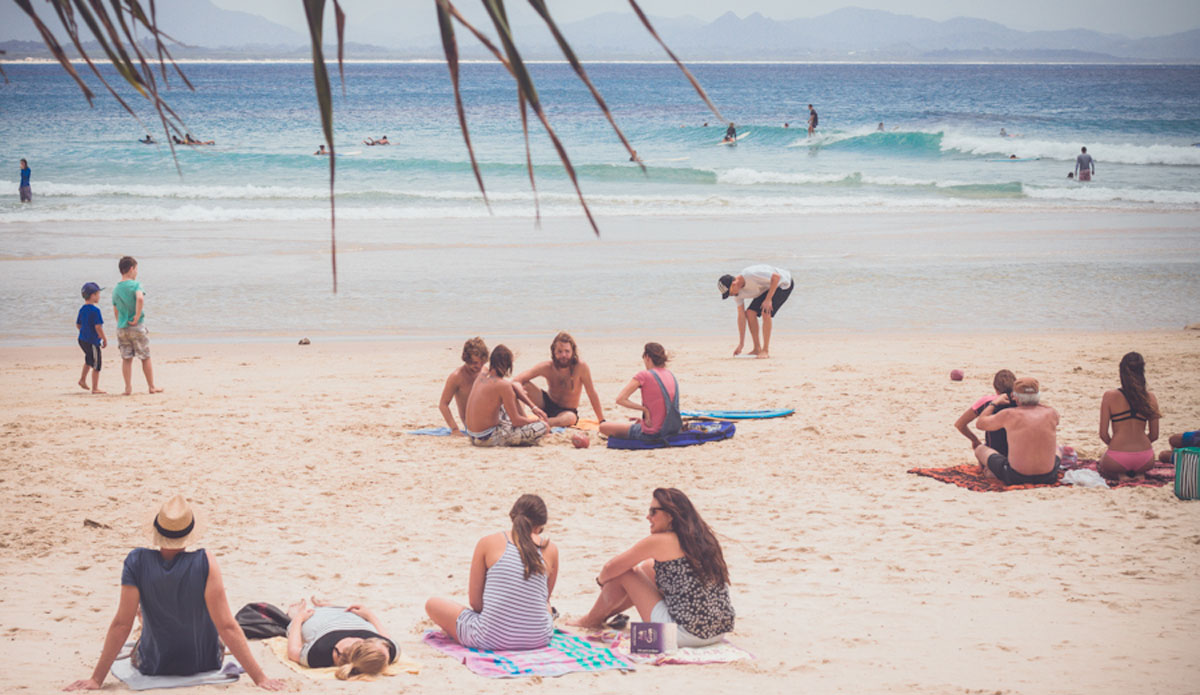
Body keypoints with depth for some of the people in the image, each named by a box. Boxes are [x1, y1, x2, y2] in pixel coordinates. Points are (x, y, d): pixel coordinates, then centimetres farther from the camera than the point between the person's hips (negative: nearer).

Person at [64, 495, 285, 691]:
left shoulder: (137, 561, -24)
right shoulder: (205, 563, -27)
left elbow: (121, 624, -21)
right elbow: (227, 626, -26)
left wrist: (96, 679, -13)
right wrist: (260, 678, -21)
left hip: (153, 666, 1)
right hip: (206, 663, 0)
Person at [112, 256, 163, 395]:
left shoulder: (116, 289, 8)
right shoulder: (135, 285, -10)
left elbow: (116, 312, 14)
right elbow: (140, 299, -30)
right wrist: (137, 317, -21)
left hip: (121, 328, 5)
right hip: (137, 327, -5)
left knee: (126, 359, 8)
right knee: (145, 358, 7)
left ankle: (128, 387, 3)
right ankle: (152, 387, 14)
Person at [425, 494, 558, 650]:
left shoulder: (488, 543, -2)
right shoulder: (550, 549, 2)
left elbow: (474, 601, 2)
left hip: (490, 639, -3)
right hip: (539, 640, 3)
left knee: (432, 604, 18)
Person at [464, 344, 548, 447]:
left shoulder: (482, 376, 4)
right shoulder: (503, 386, -20)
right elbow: (516, 421, -15)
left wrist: (533, 407, 18)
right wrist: (534, 420, 5)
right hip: (487, 440, -9)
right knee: (544, 427, -13)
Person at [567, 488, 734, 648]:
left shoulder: (659, 541, -10)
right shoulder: (704, 537, 10)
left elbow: (611, 569, 0)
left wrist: (601, 579, 25)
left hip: (686, 634, -8)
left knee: (624, 573, 7)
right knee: (648, 568, 23)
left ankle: (592, 620, 33)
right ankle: (607, 613, 44)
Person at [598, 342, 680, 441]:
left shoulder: (644, 375, -12)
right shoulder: (671, 375, 9)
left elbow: (620, 399, -17)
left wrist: (644, 408, -12)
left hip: (653, 433, -8)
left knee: (603, 427, 2)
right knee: (634, 421, 39)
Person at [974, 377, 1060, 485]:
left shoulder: (1009, 415, -9)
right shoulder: (1052, 414, -2)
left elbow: (980, 424, 8)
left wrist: (994, 403, 21)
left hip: (1015, 478, -3)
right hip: (1047, 478, 3)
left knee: (980, 449, 21)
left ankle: (984, 470, 49)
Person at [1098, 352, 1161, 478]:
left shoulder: (1110, 397, -7)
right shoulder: (1150, 397, -1)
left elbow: (1103, 434, -4)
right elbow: (1154, 435, 5)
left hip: (1118, 459, -2)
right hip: (1145, 460, 2)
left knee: (1101, 463, 35)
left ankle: (1119, 475, 2)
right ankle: (1138, 474, 4)